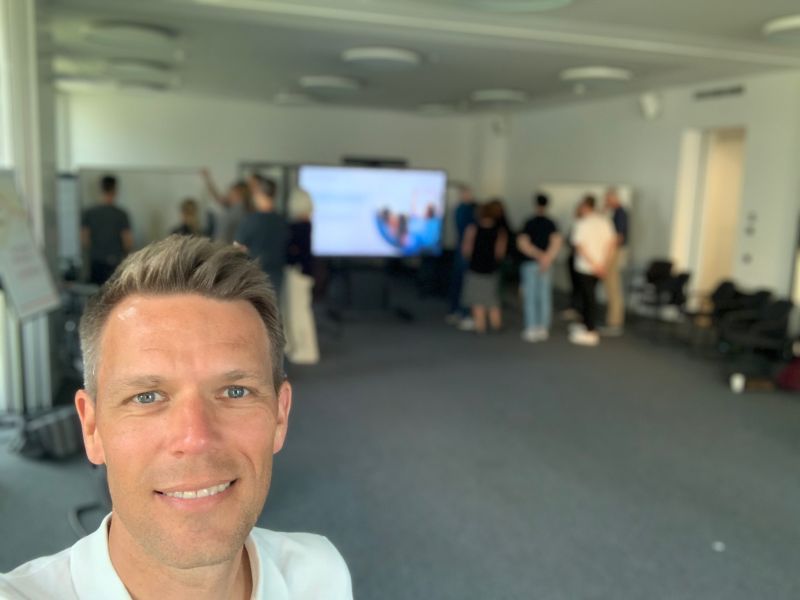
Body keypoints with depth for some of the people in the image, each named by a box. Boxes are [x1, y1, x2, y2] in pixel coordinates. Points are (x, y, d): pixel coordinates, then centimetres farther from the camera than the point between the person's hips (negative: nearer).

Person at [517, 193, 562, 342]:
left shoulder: (530, 223, -4)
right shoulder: (551, 224, 1)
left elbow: (522, 243, -13)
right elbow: (557, 242, -11)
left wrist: (538, 254, -9)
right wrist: (546, 258, -12)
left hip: (529, 263, -2)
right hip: (546, 265, 2)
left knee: (530, 297, 2)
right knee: (545, 297, 8)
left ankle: (531, 329, 0)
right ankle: (543, 329, 10)